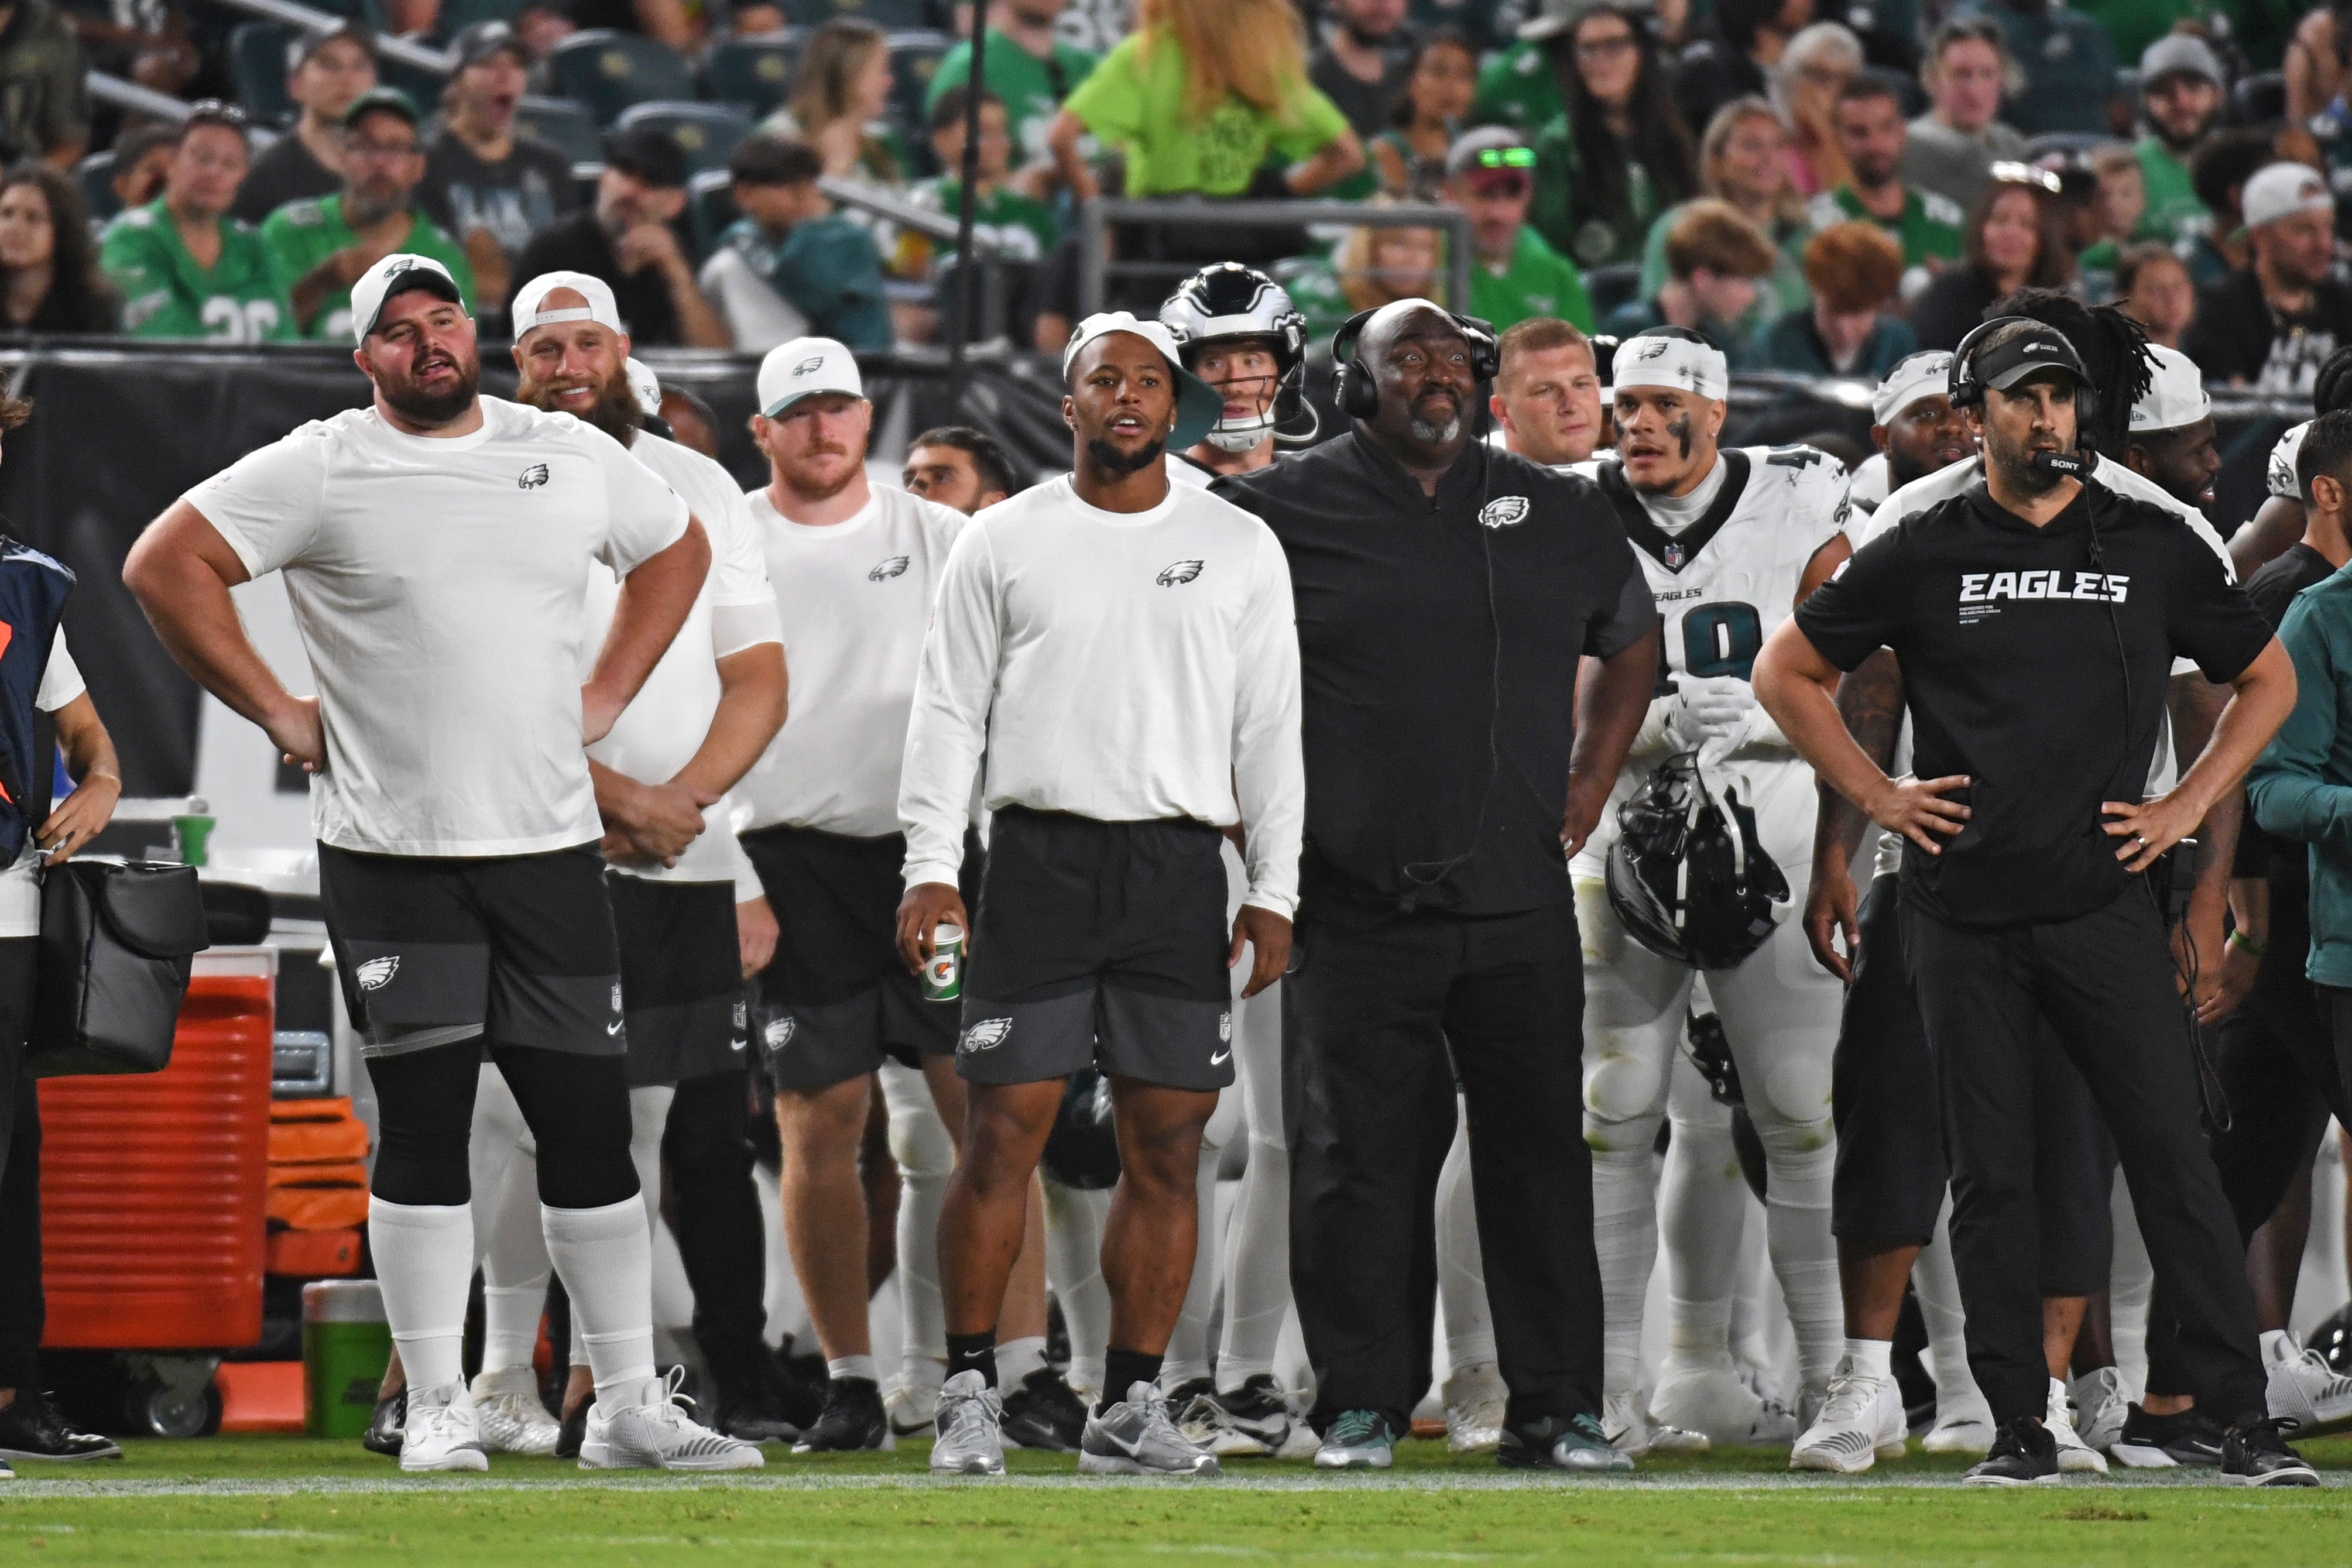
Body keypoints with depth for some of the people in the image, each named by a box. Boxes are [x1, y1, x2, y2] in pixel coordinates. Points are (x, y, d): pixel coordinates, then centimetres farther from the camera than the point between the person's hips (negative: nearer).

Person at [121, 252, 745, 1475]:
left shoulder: (574, 457, 8)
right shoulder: (320, 470, -3)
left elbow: (675, 551, 25)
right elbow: (165, 564, -5)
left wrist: (603, 700, 13)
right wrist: (278, 714, -6)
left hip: (550, 843, 3)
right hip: (391, 854, -3)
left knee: (587, 1124, 3)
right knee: (423, 1129, -2)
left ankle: (628, 1407, 10)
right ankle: (436, 1411, 4)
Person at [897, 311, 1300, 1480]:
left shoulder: (1237, 549, 9)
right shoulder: (1004, 542, 7)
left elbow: (1269, 732, 10)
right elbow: (949, 713, 6)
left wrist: (1273, 892, 3)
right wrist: (931, 869, -3)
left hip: (1179, 867, 1)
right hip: (1039, 857, -1)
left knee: (1167, 1146, 1)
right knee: (1004, 1132, -5)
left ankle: (1129, 1407, 7)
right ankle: (969, 1393, 0)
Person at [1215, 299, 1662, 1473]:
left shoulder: (1553, 515, 10)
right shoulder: (1285, 512, -1)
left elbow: (1631, 643, 25)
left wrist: (1589, 780, 14)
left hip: (1521, 896, 3)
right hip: (1358, 902, -3)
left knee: (1541, 1156, 3)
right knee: (1359, 1161, 0)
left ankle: (1556, 1407, 8)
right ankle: (1362, 1403, 9)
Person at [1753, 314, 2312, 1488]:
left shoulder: (2155, 549, 7)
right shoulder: (1921, 554, 4)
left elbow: (2268, 679, 18)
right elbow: (1786, 672, 13)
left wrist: (2187, 807, 7)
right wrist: (1875, 796, 4)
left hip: (2105, 906, 0)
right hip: (1965, 917, 0)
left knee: (2172, 1157, -6)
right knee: (1991, 1177, 2)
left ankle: (2245, 1423, -7)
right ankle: (2021, 1430, 8)